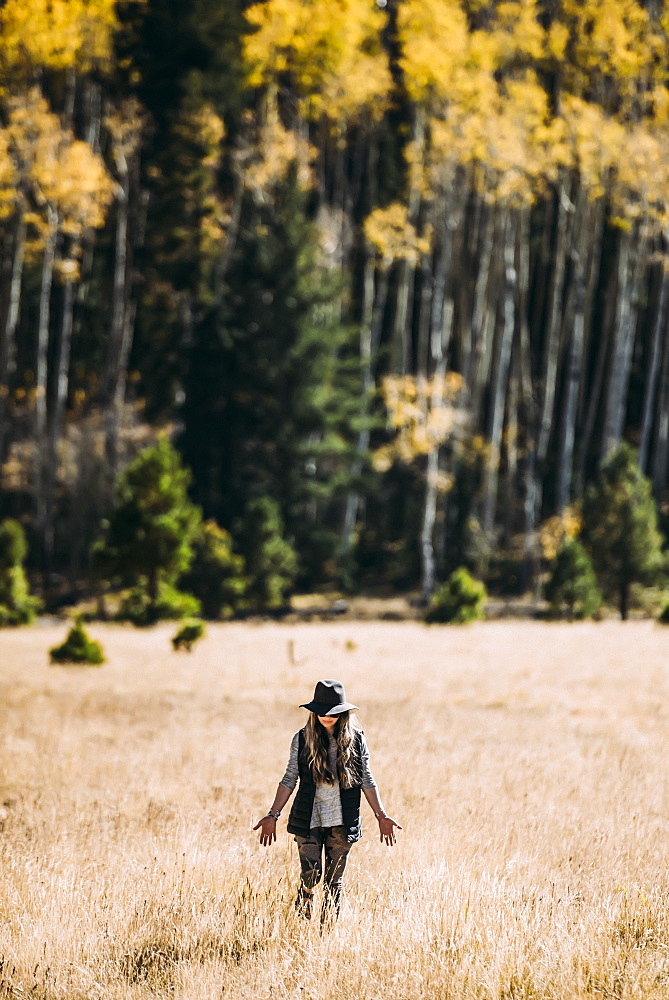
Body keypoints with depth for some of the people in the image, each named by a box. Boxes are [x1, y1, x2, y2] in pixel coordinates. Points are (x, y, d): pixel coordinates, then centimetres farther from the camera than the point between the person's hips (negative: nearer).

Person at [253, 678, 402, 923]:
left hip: (342, 822, 1)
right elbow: (289, 780, 2)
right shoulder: (303, 739, 1)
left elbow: (366, 781, 6)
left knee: (334, 882, 5)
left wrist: (381, 815, 0)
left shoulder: (355, 739, 2)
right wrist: (272, 815, -4)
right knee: (309, 878, -9)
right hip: (308, 820, -1)